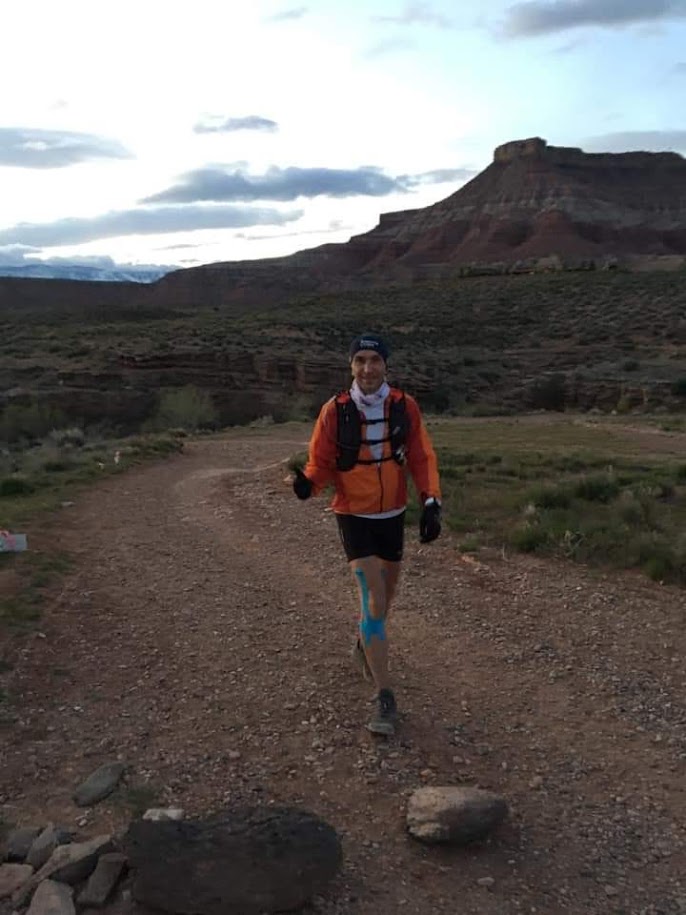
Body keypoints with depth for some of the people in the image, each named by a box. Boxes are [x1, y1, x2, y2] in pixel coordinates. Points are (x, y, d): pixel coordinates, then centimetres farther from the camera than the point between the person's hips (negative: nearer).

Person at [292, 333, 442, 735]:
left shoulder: (405, 406, -8)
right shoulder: (334, 411, -14)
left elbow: (422, 458, -3)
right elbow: (322, 462, -7)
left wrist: (432, 503, -13)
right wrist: (308, 482, -29)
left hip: (394, 514, 3)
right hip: (354, 516, -3)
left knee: (386, 593, 20)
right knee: (373, 600, -11)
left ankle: (366, 645, 50)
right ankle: (385, 696, -3)